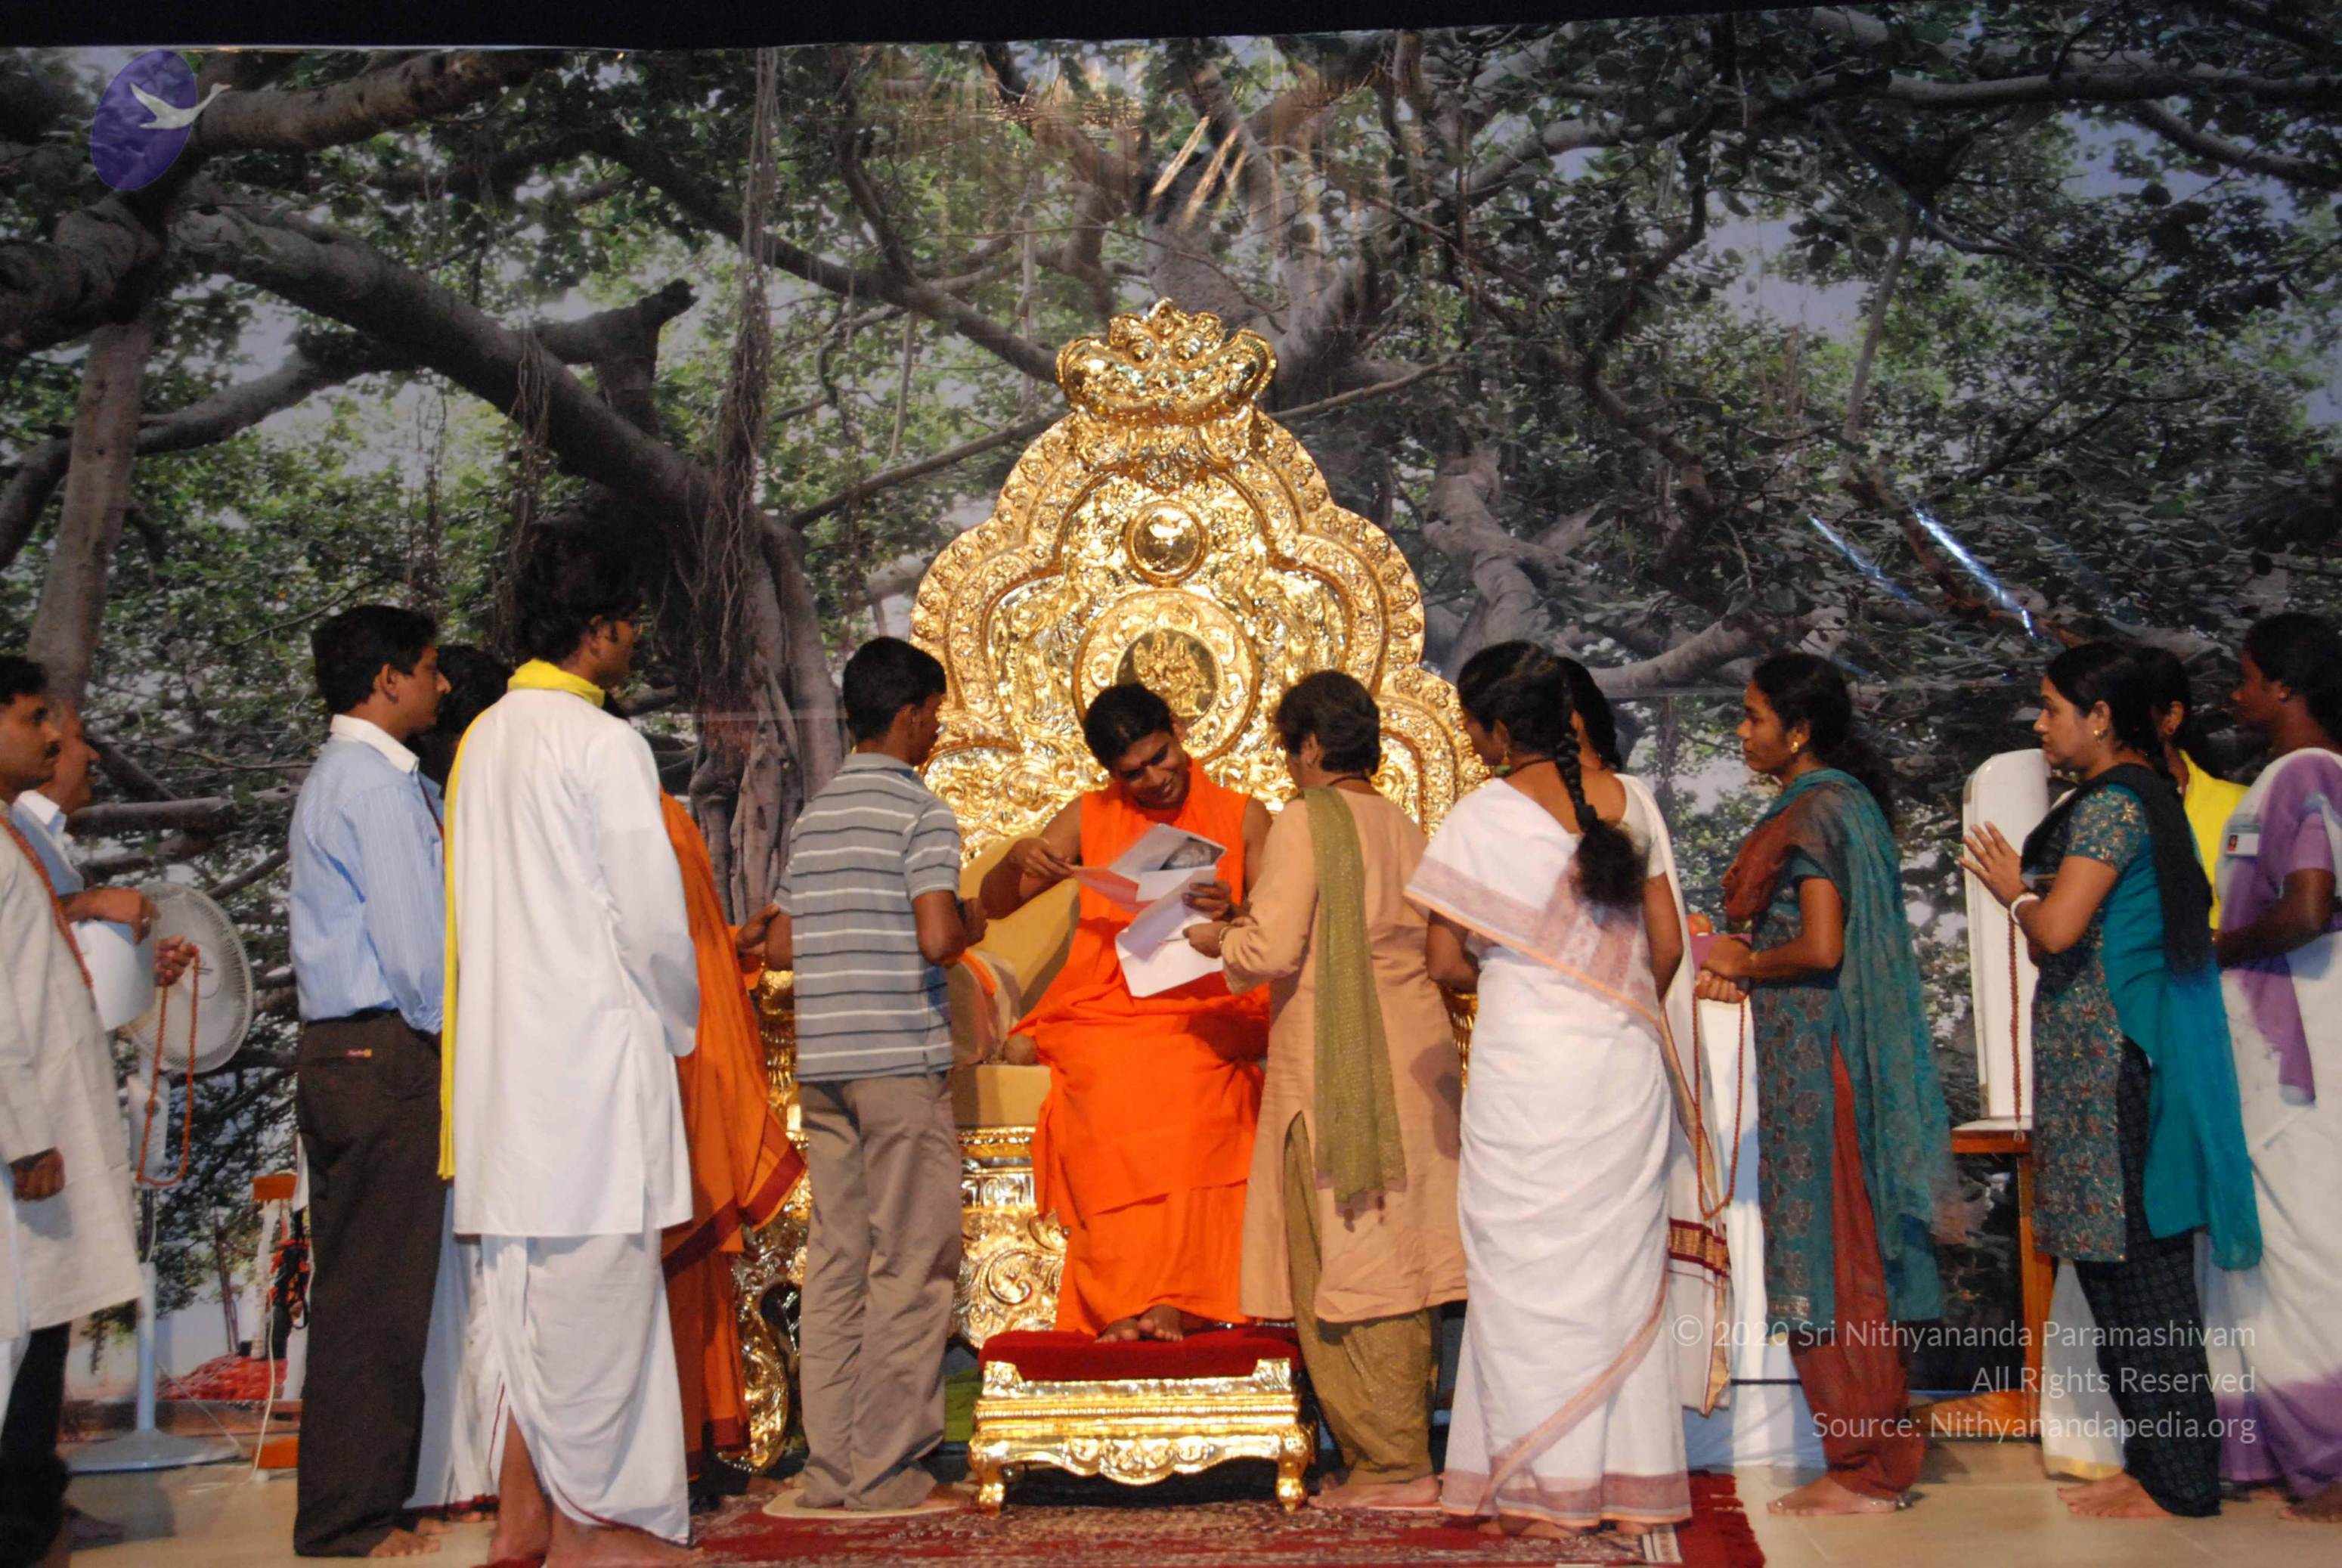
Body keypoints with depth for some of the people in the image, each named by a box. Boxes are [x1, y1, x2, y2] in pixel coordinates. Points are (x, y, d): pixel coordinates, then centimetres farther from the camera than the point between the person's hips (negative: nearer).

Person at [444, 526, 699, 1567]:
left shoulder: (482, 740, 11)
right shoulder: (603, 745, -13)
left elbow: (476, 909, 14)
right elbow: (654, 918, -14)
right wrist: (676, 1024, 4)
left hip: (504, 1050, 8)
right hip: (592, 1048, -8)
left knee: (527, 1285, 14)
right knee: (595, 1283, -1)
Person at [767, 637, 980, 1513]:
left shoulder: (813, 815, 15)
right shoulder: (920, 811, -7)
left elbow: (780, 946, 15)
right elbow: (937, 937, -18)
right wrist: (971, 927, 3)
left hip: (821, 1062, 7)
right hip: (901, 1058, -7)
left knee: (835, 1261, 9)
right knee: (912, 1266, -1)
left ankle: (829, 1467, 13)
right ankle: (885, 1471, 2)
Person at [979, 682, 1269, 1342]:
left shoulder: (1244, 817, 10)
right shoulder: (1089, 818, 15)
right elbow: (995, 905, 13)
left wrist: (1233, 915, -21)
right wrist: (1017, 860, -9)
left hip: (1206, 1014, -1)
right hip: (1103, 1015, 1)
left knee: (1186, 1086, -34)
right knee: (1114, 1086, -32)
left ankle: (1170, 1298, -30)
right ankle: (1124, 1302, -31)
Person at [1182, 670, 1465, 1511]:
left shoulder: (1306, 821, -10)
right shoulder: (1403, 826, 13)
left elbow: (1274, 948, -18)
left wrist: (1219, 939, 4)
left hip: (1335, 1064, -8)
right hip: (1414, 1055, 8)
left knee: (1344, 1261, 0)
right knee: (1401, 1258, 12)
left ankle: (1391, 1465, 5)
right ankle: (1406, 1455, 20)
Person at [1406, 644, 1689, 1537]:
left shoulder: (1485, 815, -9)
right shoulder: (1625, 803, 5)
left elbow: (1445, 961, -9)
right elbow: (1667, 945, 7)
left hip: (1528, 1063, -4)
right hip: (1628, 1063, 5)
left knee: (1532, 1268, 5)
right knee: (1622, 1263, 12)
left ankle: (1547, 1493, 11)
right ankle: (1633, 1484, 18)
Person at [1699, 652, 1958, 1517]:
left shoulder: (1813, 811, -15)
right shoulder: (1849, 801, 15)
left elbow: (1819, 948, -23)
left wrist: (1743, 960, -6)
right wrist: (1746, 975, 11)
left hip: (1811, 1055, -10)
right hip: (1833, 1050, 10)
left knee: (1827, 1254, -2)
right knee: (1855, 1252, 14)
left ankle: (1861, 1472, 6)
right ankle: (1883, 1453, 22)